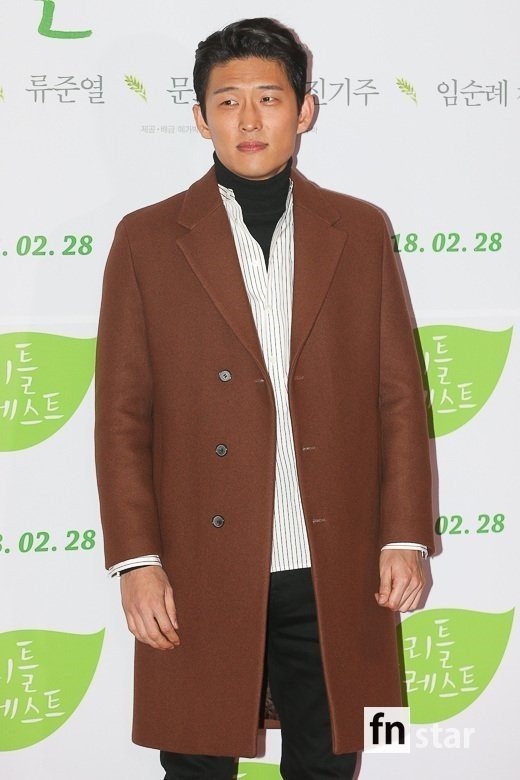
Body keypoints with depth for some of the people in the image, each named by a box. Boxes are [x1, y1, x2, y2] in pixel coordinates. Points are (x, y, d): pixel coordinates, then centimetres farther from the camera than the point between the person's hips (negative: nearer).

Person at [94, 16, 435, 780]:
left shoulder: (361, 231, 8)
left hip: (336, 573, 2)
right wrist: (136, 559, -7)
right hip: (201, 576, -1)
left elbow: (400, 396, 6)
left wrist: (407, 537, 0)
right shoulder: (147, 240, 3)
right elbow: (122, 416, 0)